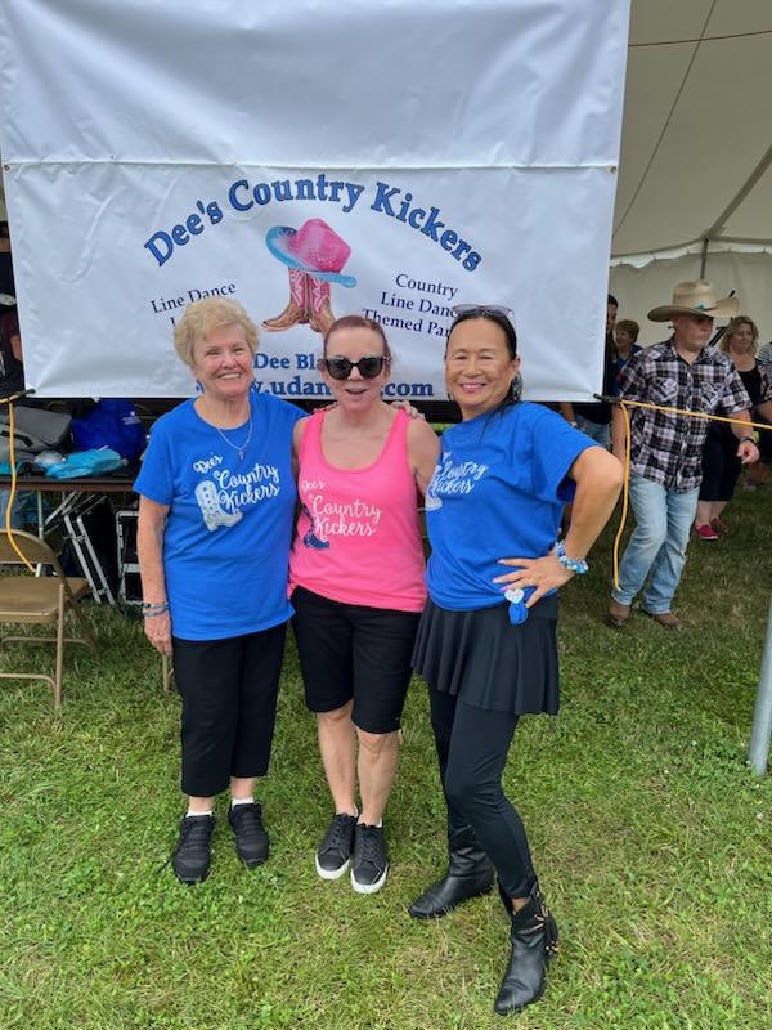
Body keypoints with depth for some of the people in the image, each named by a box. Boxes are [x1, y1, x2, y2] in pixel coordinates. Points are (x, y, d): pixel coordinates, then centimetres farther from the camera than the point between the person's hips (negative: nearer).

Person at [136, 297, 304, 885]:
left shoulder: (281, 417, -7)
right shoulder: (174, 432, -14)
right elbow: (150, 523, -7)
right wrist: (155, 605, -5)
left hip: (268, 600, 3)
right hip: (201, 609, -2)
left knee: (257, 705, 18)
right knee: (208, 715, 13)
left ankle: (245, 802, 42)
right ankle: (199, 814, 38)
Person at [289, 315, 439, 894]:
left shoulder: (412, 435, -14)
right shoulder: (305, 432, -3)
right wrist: (290, 572, 9)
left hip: (390, 605, -3)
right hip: (317, 596, 4)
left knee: (376, 730, 8)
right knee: (332, 712, 19)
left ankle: (371, 825, 38)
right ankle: (343, 816, 44)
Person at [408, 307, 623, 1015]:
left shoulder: (529, 425, -14)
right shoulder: (449, 438, 10)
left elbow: (604, 473, -31)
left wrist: (565, 560, -23)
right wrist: (442, 572, 10)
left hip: (505, 624, -7)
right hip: (445, 617, 7)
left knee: (473, 783, -5)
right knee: (451, 758, 19)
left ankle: (533, 925, 20)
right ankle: (467, 870, 45)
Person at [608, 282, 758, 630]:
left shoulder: (722, 365, 1)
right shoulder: (648, 361, -10)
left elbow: (738, 408, 5)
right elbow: (623, 407, -4)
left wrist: (745, 437, -15)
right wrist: (619, 452, -7)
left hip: (689, 471, 5)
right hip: (647, 464, -5)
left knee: (677, 543, 13)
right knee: (652, 533, -16)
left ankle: (659, 604, 33)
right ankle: (621, 596, 7)